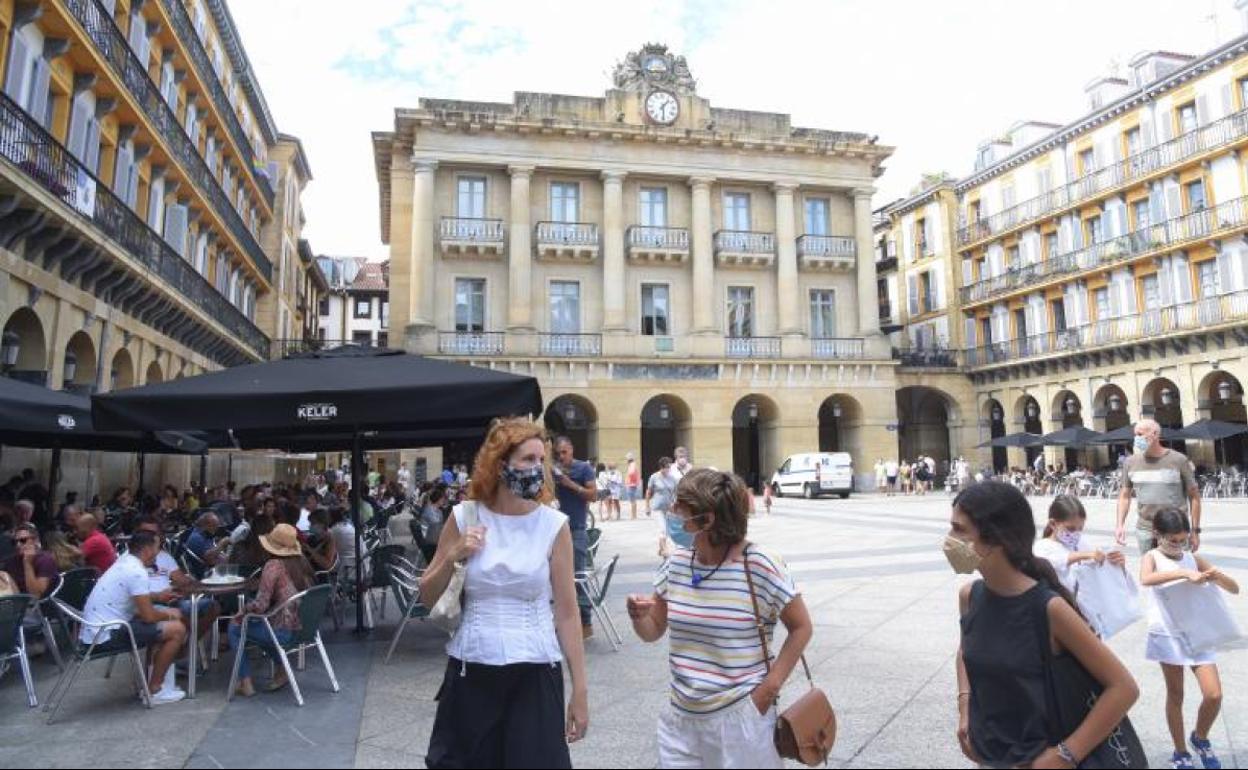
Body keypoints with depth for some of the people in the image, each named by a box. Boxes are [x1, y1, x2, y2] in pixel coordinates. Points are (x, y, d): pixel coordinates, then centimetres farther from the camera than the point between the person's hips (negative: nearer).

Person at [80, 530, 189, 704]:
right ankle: (154, 690, 1)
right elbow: (148, 616, -17)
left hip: (92, 633, 10)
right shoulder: (137, 572, -18)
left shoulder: (123, 564, 12)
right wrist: (169, 615, 1)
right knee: (177, 629, -10)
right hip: (106, 636, -10)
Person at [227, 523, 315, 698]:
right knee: (258, 624, 31)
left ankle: (246, 683, 14)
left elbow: (260, 605, -19)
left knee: (235, 627, 15)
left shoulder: (273, 565, -15)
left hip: (285, 632, -7)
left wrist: (242, 612, 2)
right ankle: (283, 669, 22)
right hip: (305, 628, 7)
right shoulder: (302, 563, 5)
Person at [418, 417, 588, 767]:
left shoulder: (554, 525, -7)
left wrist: (580, 689, -4)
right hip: (471, 669, 2)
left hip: (534, 673, -1)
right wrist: (452, 557, -13)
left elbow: (566, 612, -4)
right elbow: (427, 598, 6)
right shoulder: (465, 517, -4)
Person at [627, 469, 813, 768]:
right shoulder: (676, 564, -2)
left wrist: (770, 687, -11)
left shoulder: (760, 565, -16)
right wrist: (639, 617, -14)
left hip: (741, 716, -4)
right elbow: (653, 631, 8)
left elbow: (801, 628, -6)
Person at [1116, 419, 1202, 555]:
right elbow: (1125, 496, 10)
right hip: (1144, 532, 3)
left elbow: (1194, 496, 0)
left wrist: (1195, 531, -2)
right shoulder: (1131, 462, 3)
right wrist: (1120, 525, -1)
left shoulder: (1178, 460, -5)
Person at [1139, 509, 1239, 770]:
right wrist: (1185, 573, -37)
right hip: (1167, 635, -3)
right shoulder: (1152, 557, -8)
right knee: (1175, 695, 8)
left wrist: (1218, 576, -14)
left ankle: (1200, 738, 27)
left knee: (1214, 695, -2)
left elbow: (1234, 589, 7)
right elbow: (1146, 579, -31)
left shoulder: (1194, 559, 5)